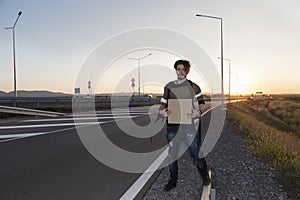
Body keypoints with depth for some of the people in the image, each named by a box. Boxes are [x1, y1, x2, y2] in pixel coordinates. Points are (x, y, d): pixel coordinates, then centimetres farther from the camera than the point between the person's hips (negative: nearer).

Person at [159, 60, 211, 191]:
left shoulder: (193, 86, 3)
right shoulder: (168, 87, 11)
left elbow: (201, 103, 5)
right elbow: (163, 104, 16)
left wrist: (198, 112, -16)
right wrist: (162, 112, -6)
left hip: (189, 125, -3)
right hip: (172, 125, 3)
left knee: (196, 153, 3)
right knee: (171, 154, 10)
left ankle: (205, 176, 30)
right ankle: (173, 180, 29)